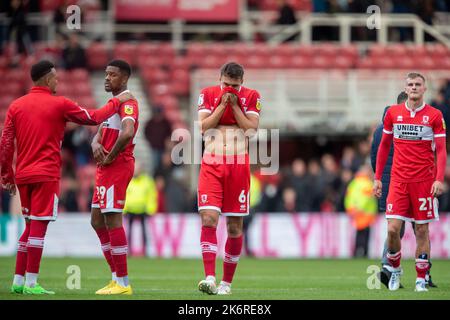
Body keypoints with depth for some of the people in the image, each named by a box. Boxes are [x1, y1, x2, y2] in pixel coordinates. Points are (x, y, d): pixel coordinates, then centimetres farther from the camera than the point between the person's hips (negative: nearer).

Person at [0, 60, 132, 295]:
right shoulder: (59, 104, -4)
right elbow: (93, 118, 5)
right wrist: (117, 102, 18)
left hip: (23, 175, 5)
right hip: (46, 175, -5)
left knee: (30, 226, 14)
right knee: (38, 226, -6)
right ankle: (31, 283, -9)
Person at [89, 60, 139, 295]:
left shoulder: (126, 102, -12)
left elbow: (127, 133, -29)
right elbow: (100, 134, 20)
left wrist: (110, 157, -18)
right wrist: (96, 144, -4)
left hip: (117, 167, -11)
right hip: (106, 169, 11)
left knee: (112, 220, -9)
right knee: (97, 221, 13)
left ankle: (123, 283, -6)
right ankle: (116, 278, 16)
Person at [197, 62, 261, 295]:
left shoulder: (251, 97, 4)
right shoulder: (208, 94, 5)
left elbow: (252, 128, -6)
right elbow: (203, 126, -4)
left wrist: (234, 105, -8)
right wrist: (222, 104, -9)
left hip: (239, 166, 0)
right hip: (211, 165, 0)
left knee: (235, 227, 3)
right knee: (208, 219, -16)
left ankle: (227, 282, 13)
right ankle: (209, 278, -21)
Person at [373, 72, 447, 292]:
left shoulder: (434, 115, -1)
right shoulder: (393, 113, 6)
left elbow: (441, 150, -2)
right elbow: (384, 146, 14)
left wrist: (439, 179, -14)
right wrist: (377, 178, 11)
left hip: (424, 181, -1)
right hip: (398, 180, 1)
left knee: (422, 230, 2)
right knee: (393, 229, -7)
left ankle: (421, 278, 11)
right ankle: (395, 270, 16)